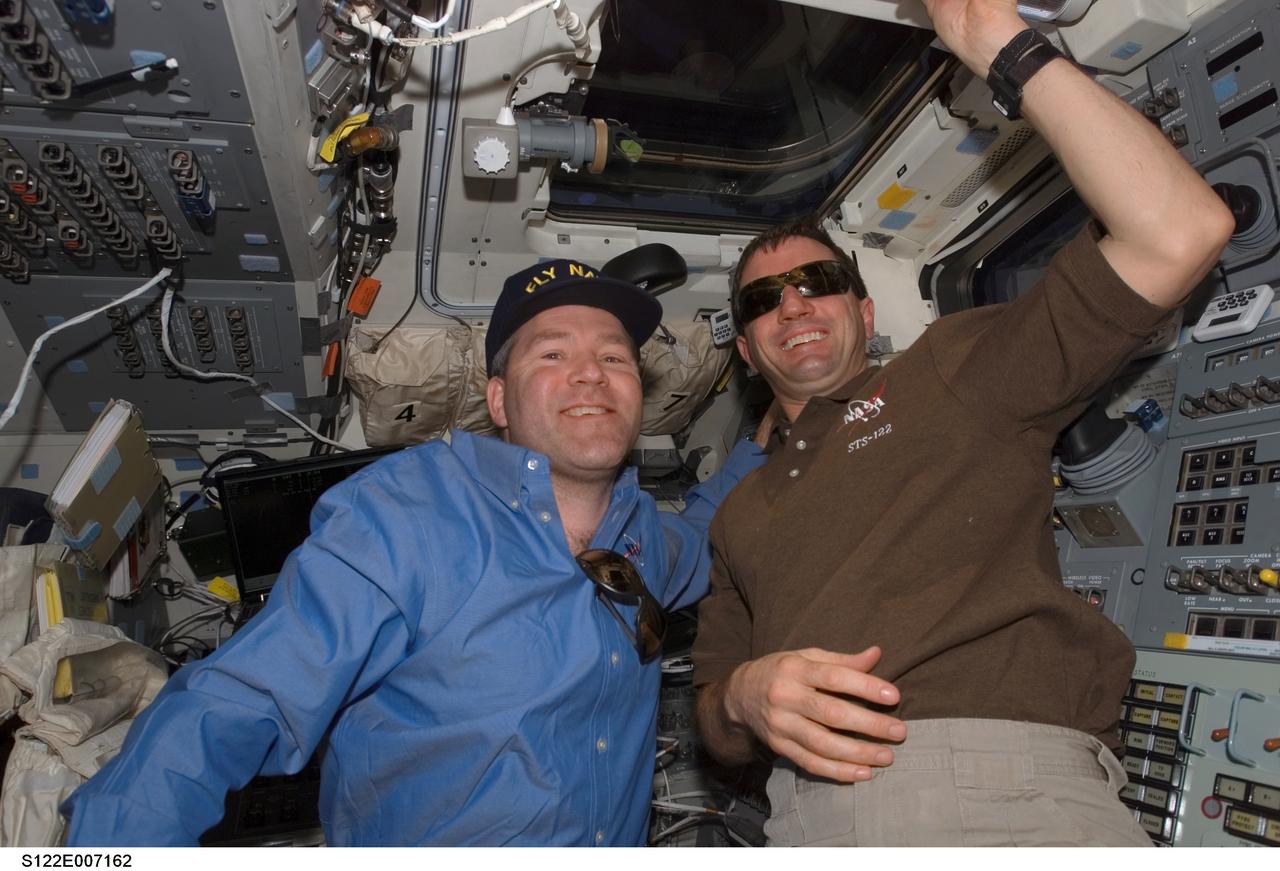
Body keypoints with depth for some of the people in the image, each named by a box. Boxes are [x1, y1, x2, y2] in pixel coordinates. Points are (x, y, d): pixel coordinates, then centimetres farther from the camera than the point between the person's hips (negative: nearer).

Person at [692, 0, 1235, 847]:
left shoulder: (953, 371, 11)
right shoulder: (740, 515, 20)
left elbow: (1179, 232, 0)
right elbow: (717, 730, 19)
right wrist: (744, 697, -5)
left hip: (1013, 780, -4)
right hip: (813, 809, 5)